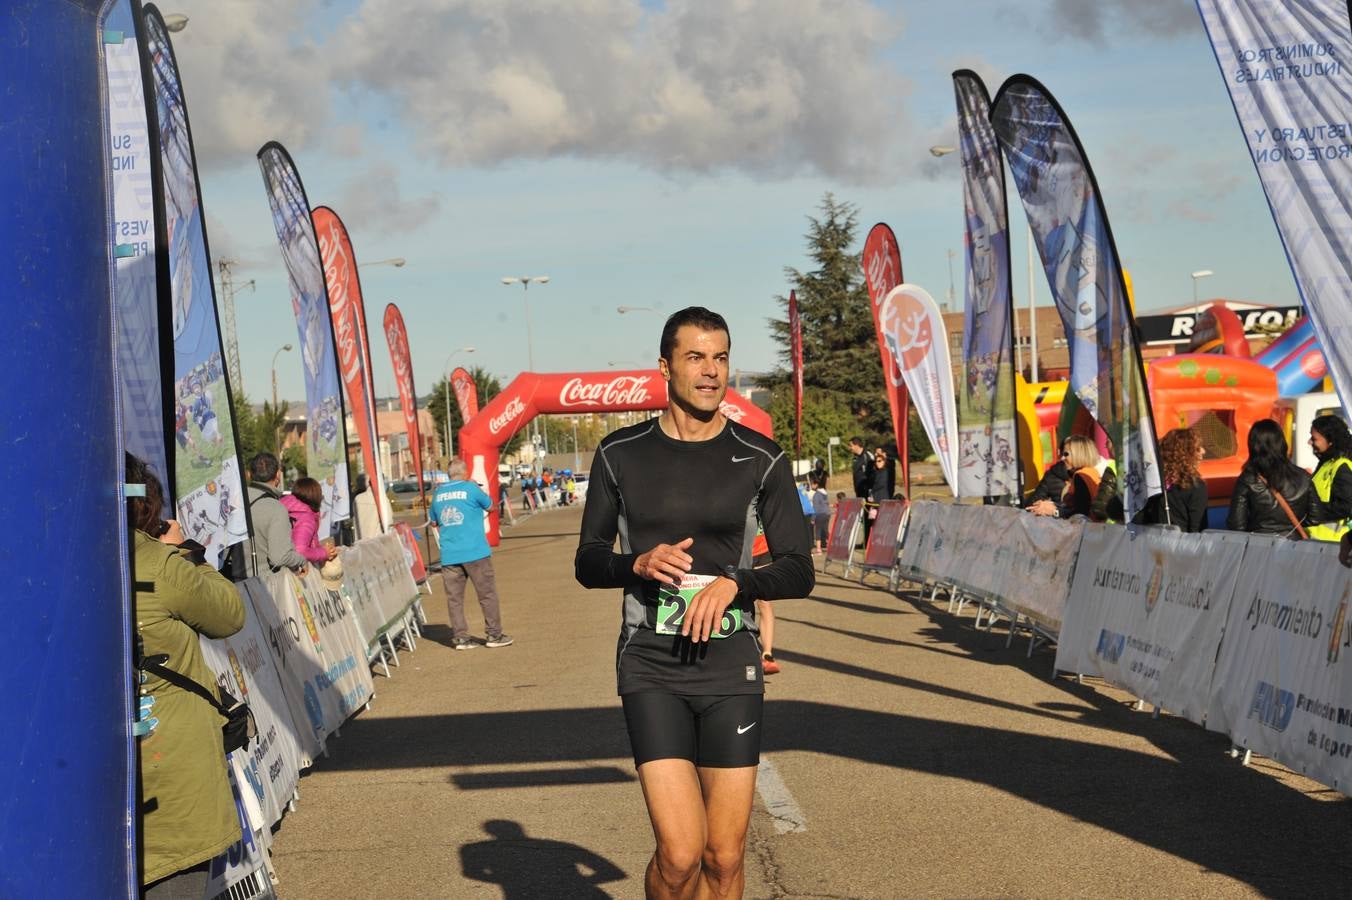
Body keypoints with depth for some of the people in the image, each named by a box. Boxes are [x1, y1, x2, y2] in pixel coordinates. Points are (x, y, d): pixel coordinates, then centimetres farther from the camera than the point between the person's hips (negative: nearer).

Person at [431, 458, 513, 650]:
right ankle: (494, 635, 6)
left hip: (449, 555, 4)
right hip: (475, 552, -4)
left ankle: (460, 637, 8)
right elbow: (490, 506, 9)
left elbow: (434, 522, 21)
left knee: (454, 597, 7)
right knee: (487, 593, 4)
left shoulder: (439, 492, 9)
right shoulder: (471, 488, -5)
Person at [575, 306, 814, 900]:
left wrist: (732, 583, -14)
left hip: (731, 668, 1)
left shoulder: (760, 460, 3)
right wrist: (638, 564, -11)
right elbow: (588, 562, 11)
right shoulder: (621, 454, 4)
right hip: (651, 668, -1)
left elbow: (798, 572, 5)